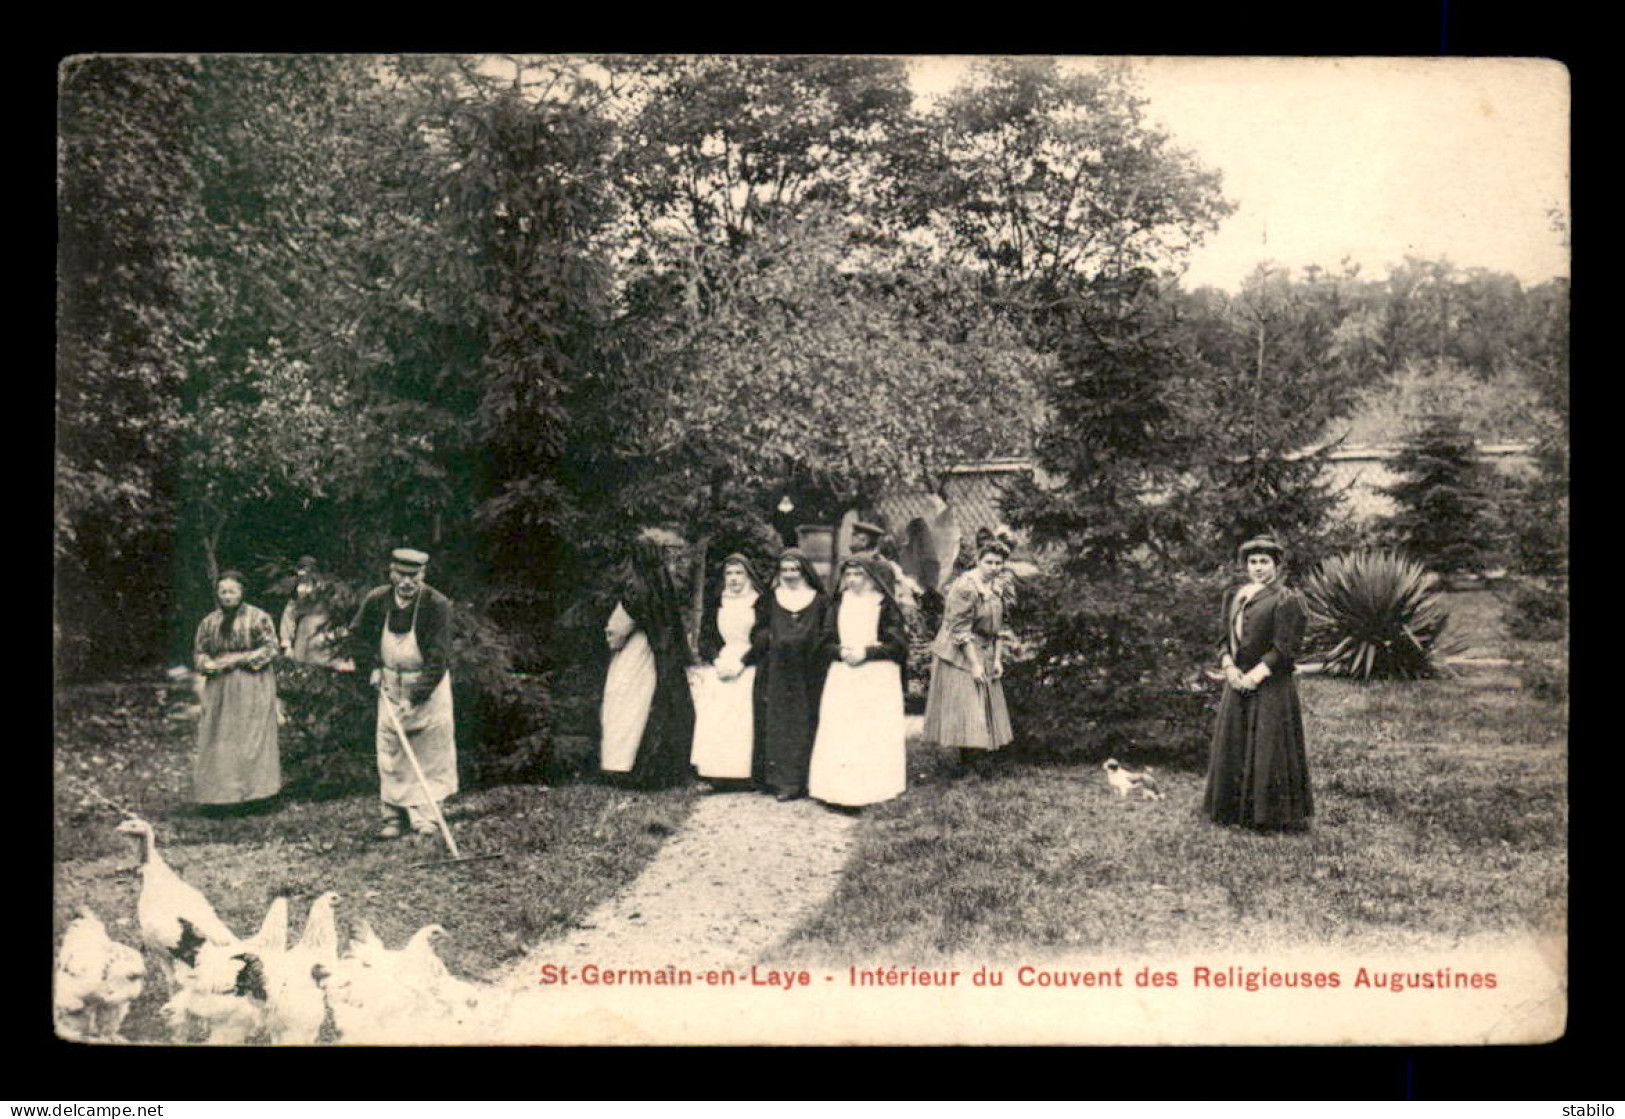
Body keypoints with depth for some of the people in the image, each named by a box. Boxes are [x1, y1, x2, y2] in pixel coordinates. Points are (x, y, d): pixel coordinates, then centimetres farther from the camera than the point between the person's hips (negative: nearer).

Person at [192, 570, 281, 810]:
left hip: (253, 688, -4)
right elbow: (199, 654, 14)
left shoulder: (258, 618, -2)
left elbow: (270, 648, -7)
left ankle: (253, 790, 0)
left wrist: (238, 659, -15)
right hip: (219, 689, 4)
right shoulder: (208, 623, 12)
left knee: (251, 738, -6)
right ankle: (221, 793, 5)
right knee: (218, 740, 1)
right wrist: (209, 664, -9)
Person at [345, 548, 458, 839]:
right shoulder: (376, 600, -8)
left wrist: (415, 698, -26)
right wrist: (370, 668, 1)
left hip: (429, 685, -3)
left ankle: (425, 815, 10)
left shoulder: (438, 605, -19)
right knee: (390, 751, 4)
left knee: (431, 752, 0)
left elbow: (438, 658, -21)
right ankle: (392, 815, 12)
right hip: (390, 684, 3)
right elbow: (357, 635, 13)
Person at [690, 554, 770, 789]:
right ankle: (717, 775, -12)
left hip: (748, 670, -3)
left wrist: (740, 664, -12)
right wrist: (717, 661, -6)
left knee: (744, 717, -15)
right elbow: (705, 637, 12)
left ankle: (743, 773, -14)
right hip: (719, 670, 3)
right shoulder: (716, 604, 16)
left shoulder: (761, 603, 4)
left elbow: (764, 640, -3)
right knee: (714, 719, -11)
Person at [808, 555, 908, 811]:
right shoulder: (839, 605, 11)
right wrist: (841, 652, -10)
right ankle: (841, 791, -1)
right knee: (838, 733, -3)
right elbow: (826, 642, 11)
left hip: (878, 678, -3)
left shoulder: (886, 606, -1)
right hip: (842, 679, 3)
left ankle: (871, 789, -1)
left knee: (875, 734, -5)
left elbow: (898, 645, -5)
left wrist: (866, 652, -14)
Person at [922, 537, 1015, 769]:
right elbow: (960, 630, -20)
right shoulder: (965, 587, -19)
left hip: (984, 654, 8)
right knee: (965, 709, -6)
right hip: (959, 656, -8)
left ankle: (978, 756, 17)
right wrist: (975, 664, -19)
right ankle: (969, 764, -1)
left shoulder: (995, 587, 7)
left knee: (986, 711, 10)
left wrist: (997, 659, 6)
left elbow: (996, 627, 13)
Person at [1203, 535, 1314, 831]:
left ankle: (1273, 815, 7)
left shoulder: (1285, 600, -7)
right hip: (1236, 684, 7)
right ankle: (1235, 809, 20)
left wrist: (1255, 675, -16)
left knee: (1268, 749, -3)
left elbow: (1284, 649, -13)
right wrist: (1229, 667, -5)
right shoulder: (1234, 596, 13)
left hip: (1271, 687, -7)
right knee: (1232, 748, 10)